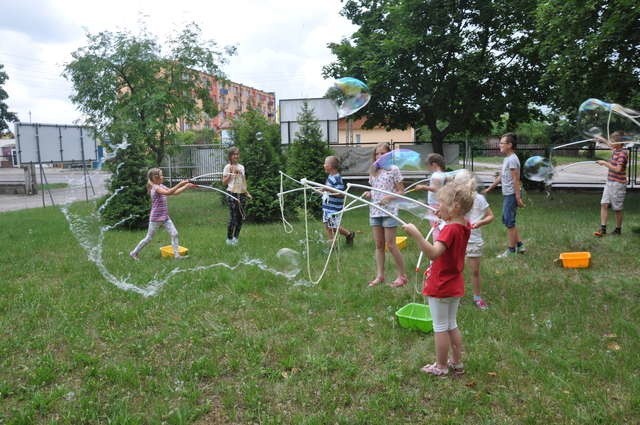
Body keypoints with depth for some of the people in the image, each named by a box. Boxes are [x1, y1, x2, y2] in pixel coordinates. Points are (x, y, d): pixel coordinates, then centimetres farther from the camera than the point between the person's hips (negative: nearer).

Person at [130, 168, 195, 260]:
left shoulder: (161, 186, 9)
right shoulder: (155, 187, -18)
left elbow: (175, 192, 8)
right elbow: (168, 192, -35)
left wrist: (186, 186, -1)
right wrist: (180, 184, -35)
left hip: (165, 217, 8)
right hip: (156, 218, -8)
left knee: (174, 234, -1)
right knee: (149, 238, 5)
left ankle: (176, 254, 4)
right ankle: (134, 253, 22)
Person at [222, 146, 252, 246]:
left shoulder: (241, 167, 12)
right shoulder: (228, 167, -3)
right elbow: (224, 182, -4)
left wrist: (247, 193, 14)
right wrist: (231, 174, -14)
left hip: (241, 194, 5)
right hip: (232, 194, -5)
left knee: (240, 217, 6)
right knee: (233, 217, -7)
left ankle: (236, 237, 21)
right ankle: (229, 238, 8)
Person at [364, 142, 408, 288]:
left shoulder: (393, 169, -4)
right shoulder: (373, 171, 12)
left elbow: (401, 191, -4)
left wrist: (389, 197, -20)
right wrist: (369, 193, 0)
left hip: (389, 210, -6)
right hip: (375, 210, 6)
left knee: (390, 244, -5)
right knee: (379, 245, 8)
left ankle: (402, 275, 8)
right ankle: (379, 275, 14)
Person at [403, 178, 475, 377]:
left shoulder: (450, 229, -26)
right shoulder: (464, 226, 0)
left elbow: (433, 253, -41)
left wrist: (416, 234, -49)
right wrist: (444, 218, 10)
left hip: (440, 287, -8)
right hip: (455, 285, 8)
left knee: (440, 327, 6)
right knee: (452, 325, 21)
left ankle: (441, 367, 19)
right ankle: (457, 363, 31)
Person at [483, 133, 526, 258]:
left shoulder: (512, 160, -17)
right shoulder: (506, 159, 13)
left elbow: (516, 180, -20)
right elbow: (500, 176, 21)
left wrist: (518, 197, -21)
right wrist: (489, 188, 25)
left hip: (511, 195, -10)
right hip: (507, 194, 10)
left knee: (509, 222, -3)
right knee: (507, 221, 16)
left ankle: (511, 249, 6)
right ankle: (519, 245, 24)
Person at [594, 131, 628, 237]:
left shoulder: (622, 154, -16)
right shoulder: (615, 151, 11)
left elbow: (618, 169, -25)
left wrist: (605, 163, -19)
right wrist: (604, 140, 38)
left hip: (618, 185, -8)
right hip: (609, 183, 8)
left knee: (617, 209, 3)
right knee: (604, 205, -1)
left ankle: (618, 229, 17)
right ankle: (603, 229, -1)